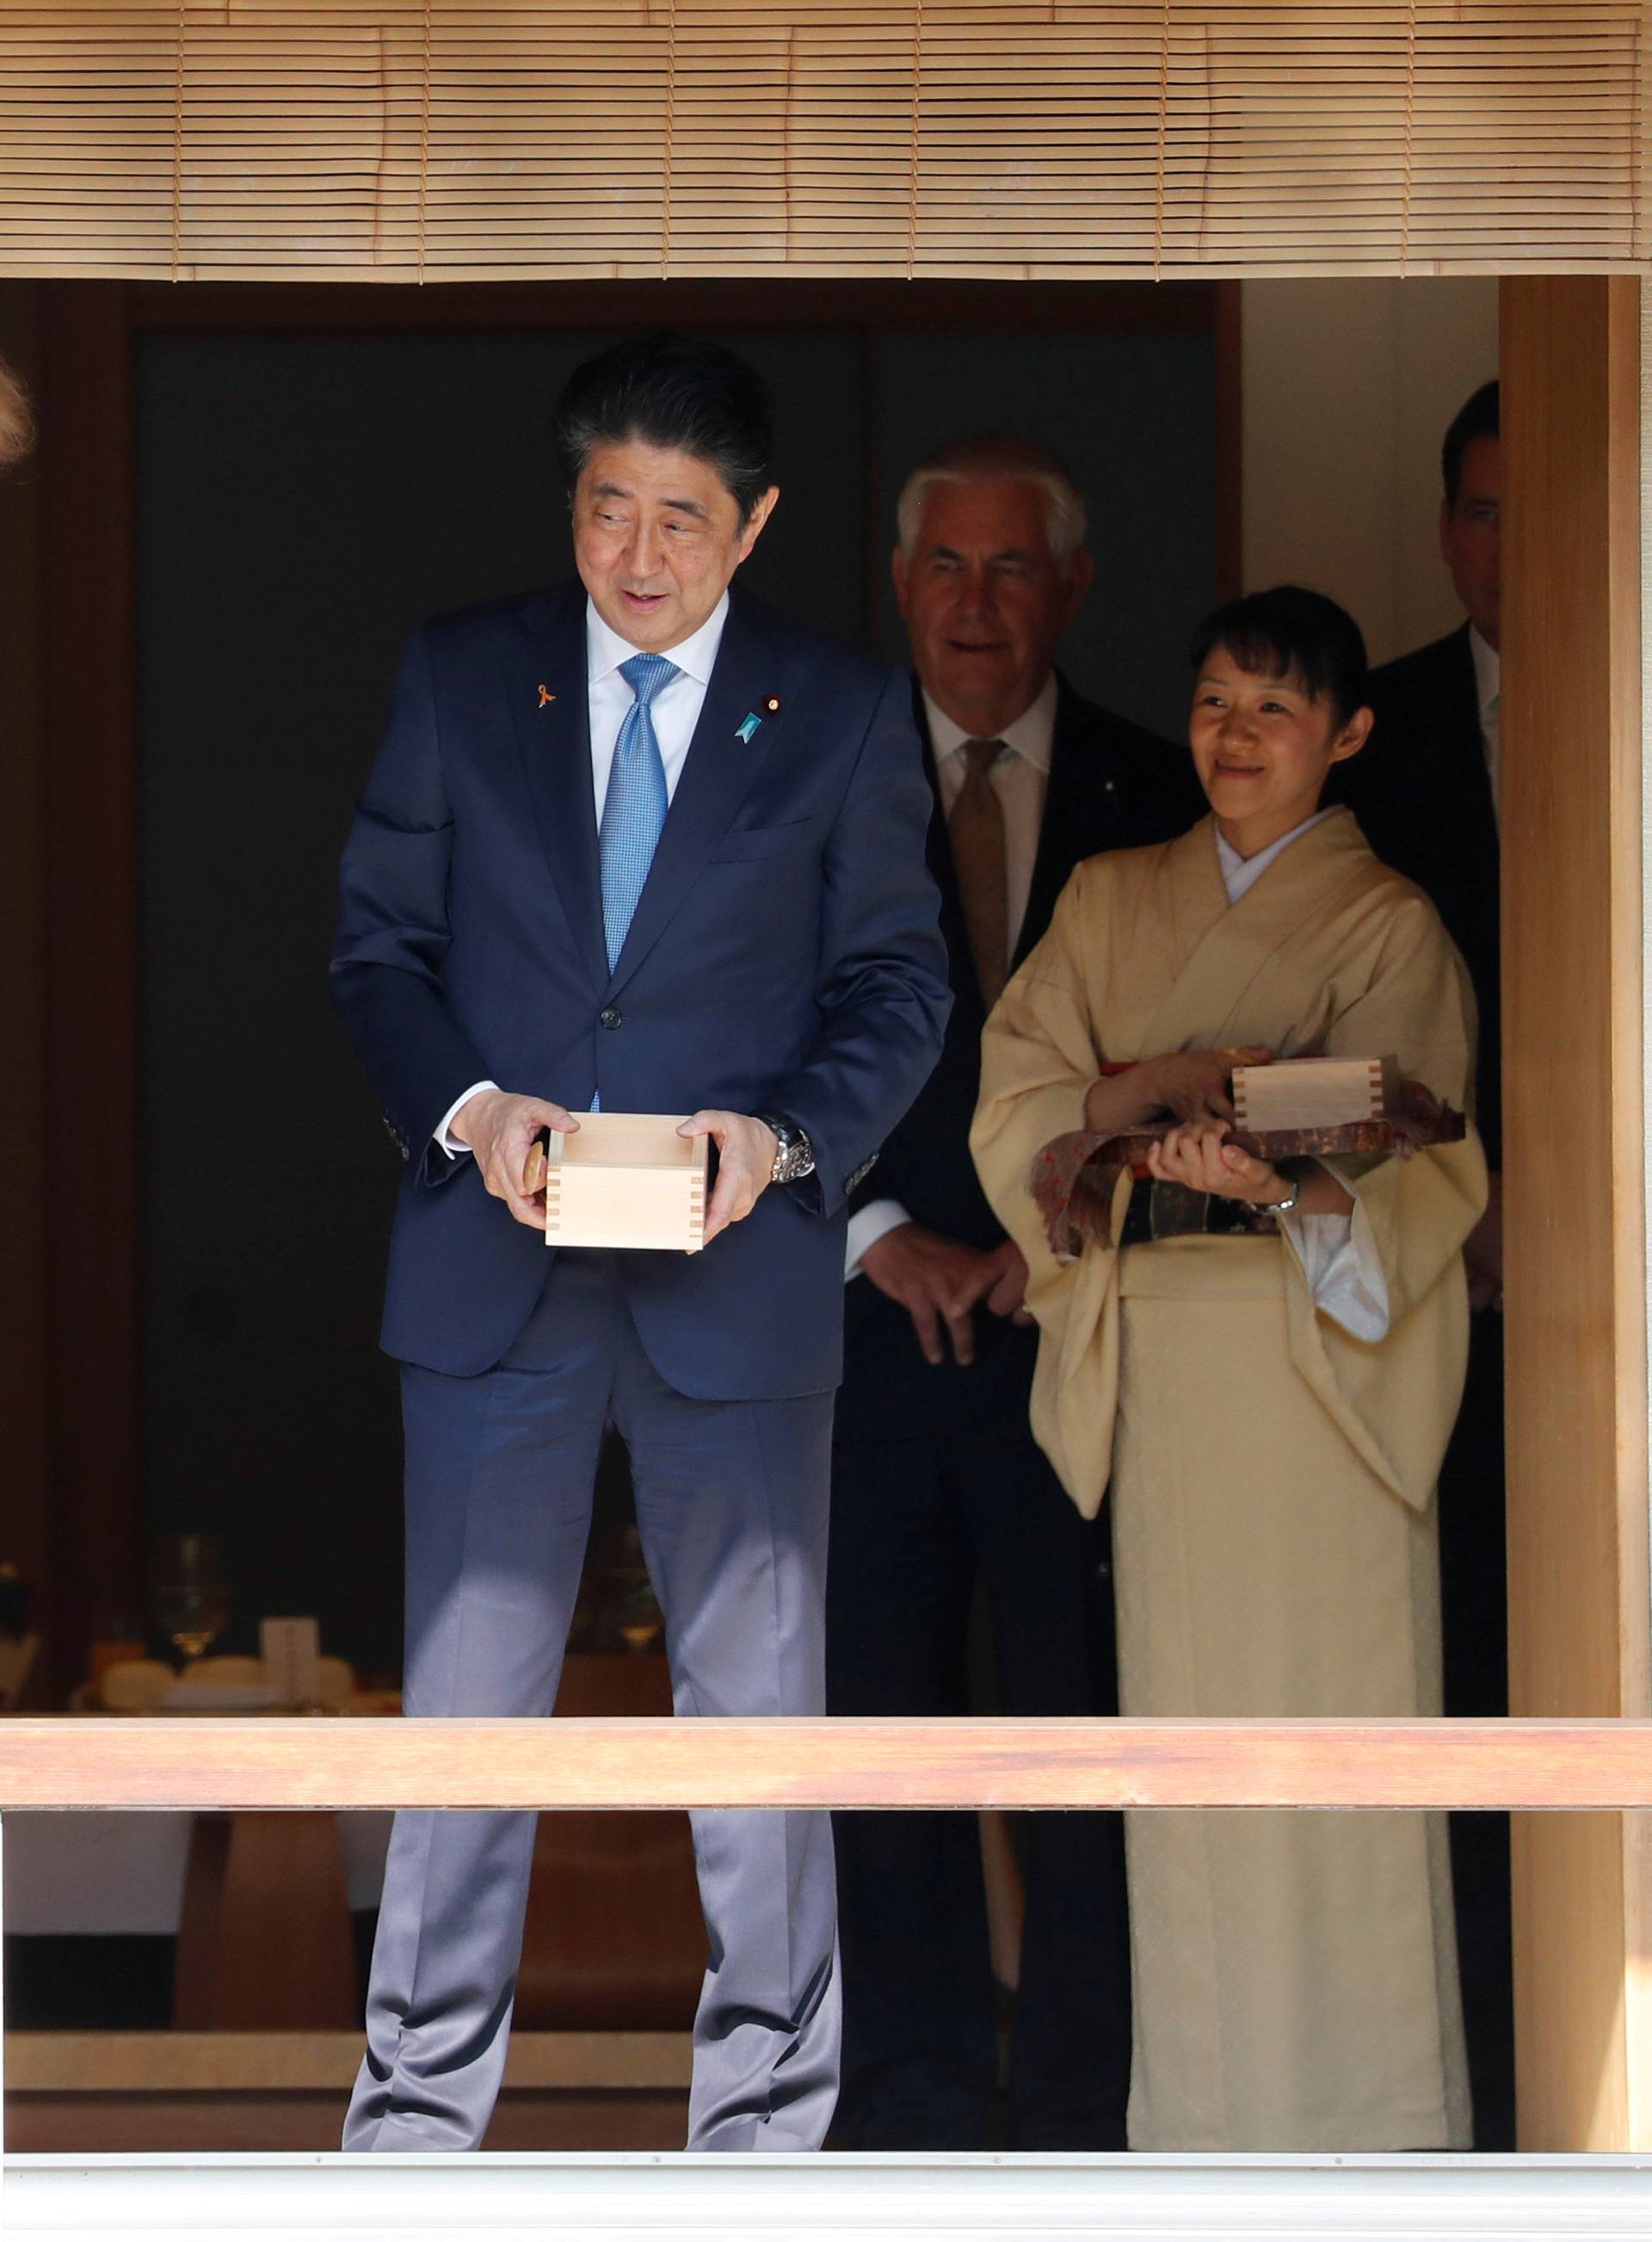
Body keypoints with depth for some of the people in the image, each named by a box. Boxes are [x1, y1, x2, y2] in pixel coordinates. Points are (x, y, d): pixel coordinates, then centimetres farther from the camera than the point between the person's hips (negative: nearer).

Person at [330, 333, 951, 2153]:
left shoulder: (843, 716, 2)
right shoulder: (460, 677, 5)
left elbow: (896, 980, 4)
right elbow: (377, 942, 6)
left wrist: (787, 1132, -14)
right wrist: (464, 1105, -12)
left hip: (739, 1271, 0)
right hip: (494, 1264, 1)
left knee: (757, 1695, 7)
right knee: (465, 1692, 5)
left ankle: (764, 2108, 18)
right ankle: (420, 2102, 15)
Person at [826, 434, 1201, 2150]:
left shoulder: (1158, 802, 6)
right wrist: (878, 1234, -7)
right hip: (867, 1329, 1)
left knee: (1089, 1722, 0)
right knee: (882, 1716, 4)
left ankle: (1076, 2117, 9)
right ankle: (913, 2100, 14)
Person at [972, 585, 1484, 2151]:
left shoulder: (1388, 923, 4)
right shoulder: (1108, 904, 16)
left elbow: (1404, 1157, -9)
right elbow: (1015, 1105, 6)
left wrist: (1285, 1175, -30)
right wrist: (1161, 1080, -12)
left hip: (1323, 1344, -3)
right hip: (1157, 1352, 3)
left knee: (1330, 1694, -7)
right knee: (1181, 1699, 2)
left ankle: (1359, 2098, -2)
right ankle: (1210, 2093, 7)